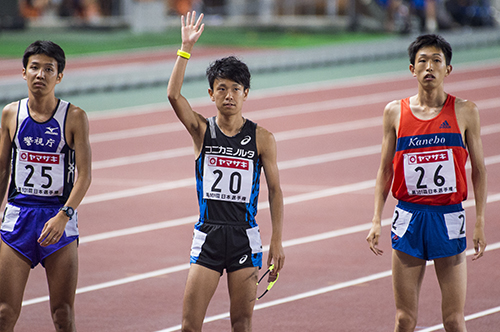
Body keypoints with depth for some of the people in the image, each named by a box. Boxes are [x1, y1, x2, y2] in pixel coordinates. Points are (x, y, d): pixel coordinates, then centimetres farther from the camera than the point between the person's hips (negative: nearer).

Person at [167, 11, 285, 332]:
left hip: (245, 235, 0)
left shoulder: (262, 138, 0)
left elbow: (275, 191, 3)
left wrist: (277, 242, -2)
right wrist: (187, 48, -21)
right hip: (208, 234, 0)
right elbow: (174, 95, -16)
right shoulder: (202, 130, 1)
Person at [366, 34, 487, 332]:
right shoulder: (395, 112, 4)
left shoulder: (465, 112, 0)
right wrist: (376, 220, 4)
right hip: (408, 217, 1)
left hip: (448, 218, -1)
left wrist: (481, 222, -1)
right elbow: (385, 170, 11)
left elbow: (479, 170, 5)